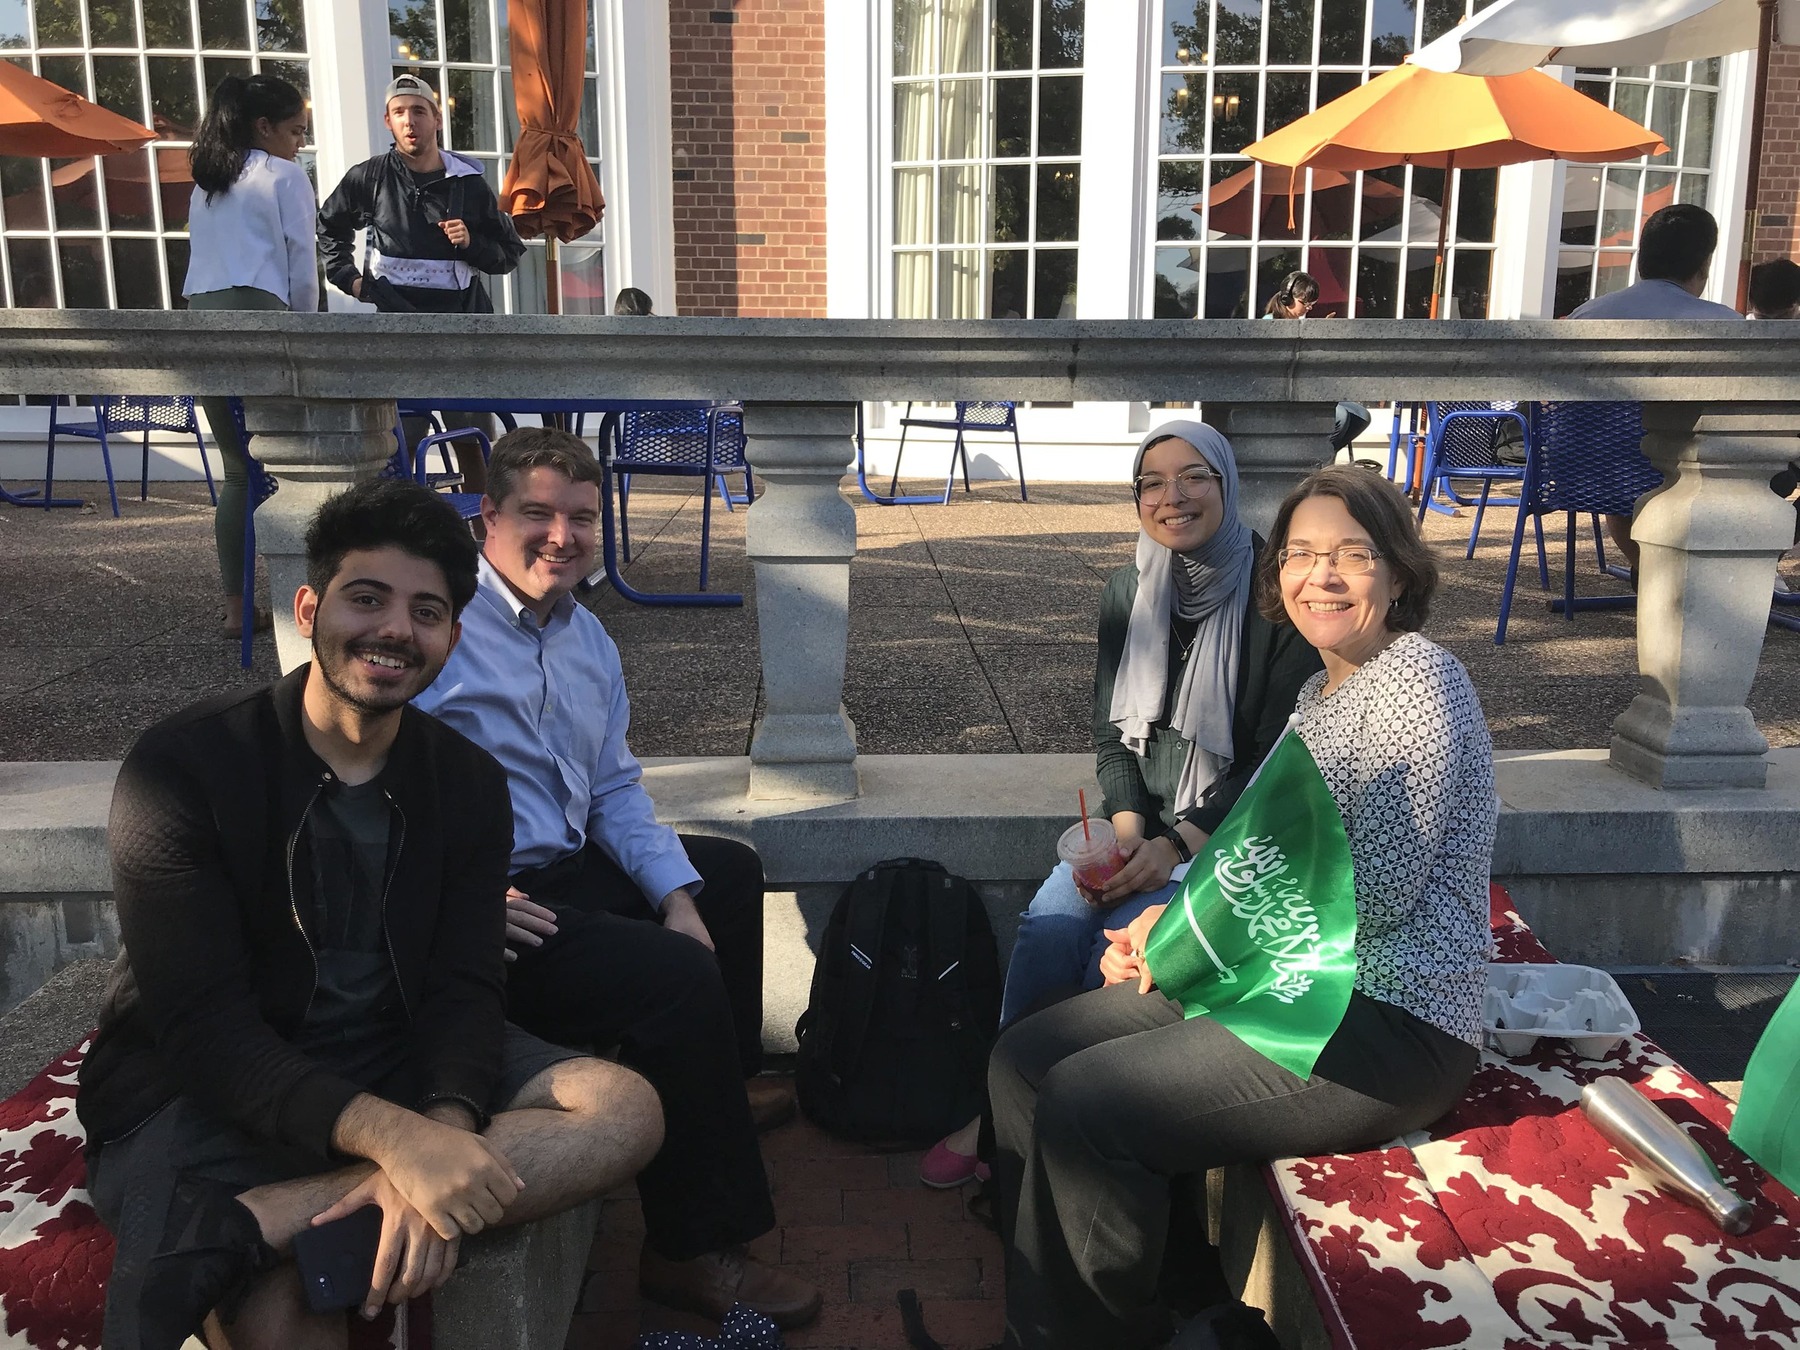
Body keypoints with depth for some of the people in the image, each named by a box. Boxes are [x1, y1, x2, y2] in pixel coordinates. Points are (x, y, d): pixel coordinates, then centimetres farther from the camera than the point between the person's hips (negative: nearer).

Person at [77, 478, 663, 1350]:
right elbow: (203, 1022, -18)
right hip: (201, 1091, -5)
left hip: (397, 1066, 6)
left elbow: (464, 990, -5)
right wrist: (396, 1137, -32)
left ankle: (247, 1225, -28)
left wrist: (440, 1134, -28)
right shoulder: (180, 769, -11)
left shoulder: (470, 785, 2)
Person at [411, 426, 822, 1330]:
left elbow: (615, 788, 13)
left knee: (730, 873, 25)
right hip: (480, 904, -10)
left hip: (572, 869, 10)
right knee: (679, 978, -26)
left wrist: (676, 895, 1)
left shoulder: (587, 638, 12)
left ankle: (719, 1091, 43)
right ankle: (693, 1251, -7)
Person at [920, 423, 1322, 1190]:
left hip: (1232, 830, -4)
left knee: (1121, 942, -26)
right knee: (1051, 920, -22)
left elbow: (1278, 756, -12)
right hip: (1141, 819, 4)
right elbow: (1111, 731, 9)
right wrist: (1126, 827, -9)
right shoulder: (1127, 594, 6)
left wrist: (1177, 845, -19)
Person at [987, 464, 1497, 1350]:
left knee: (1082, 1107, -20)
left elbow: (1376, 894, -20)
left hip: (1388, 1023, -9)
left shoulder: (1414, 680, -13)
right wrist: (1173, 921, 1)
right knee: (1022, 1060, 0)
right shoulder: (1321, 689, 15)